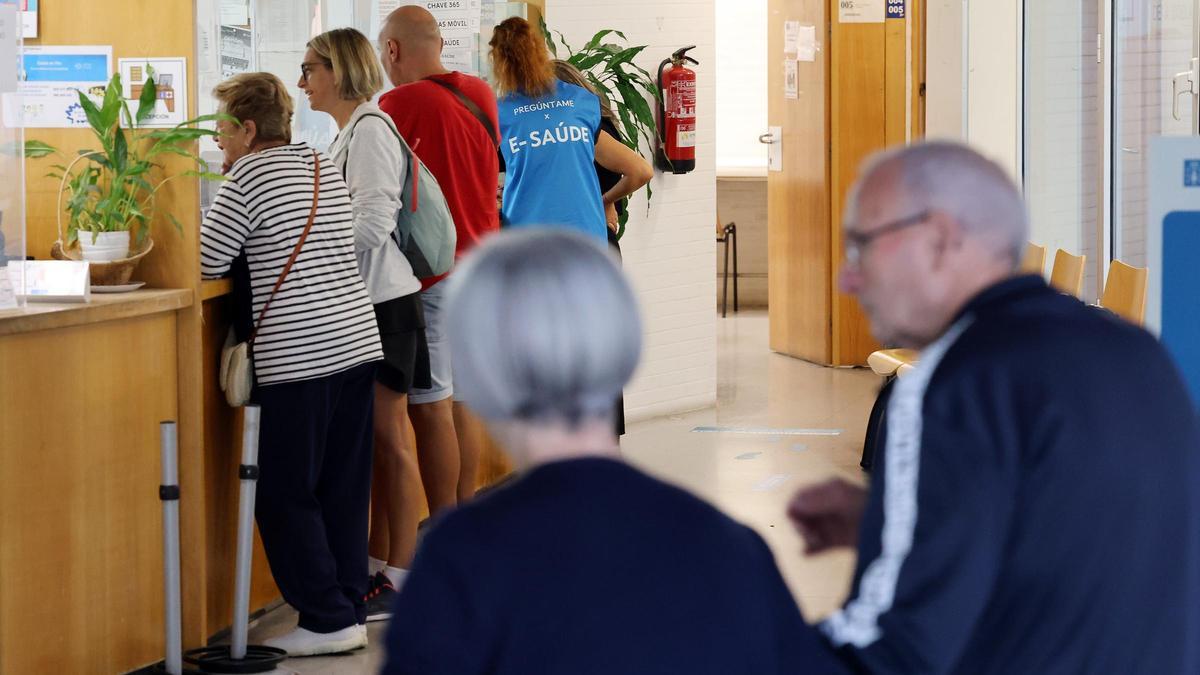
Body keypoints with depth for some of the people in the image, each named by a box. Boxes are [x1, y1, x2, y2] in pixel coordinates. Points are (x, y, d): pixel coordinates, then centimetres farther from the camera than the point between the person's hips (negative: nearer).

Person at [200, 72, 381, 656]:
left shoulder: (248, 179, -7)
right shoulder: (327, 170, 15)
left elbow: (206, 262, -8)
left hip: (298, 359, -8)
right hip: (356, 342, 8)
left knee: (286, 498, 1)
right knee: (343, 490, 11)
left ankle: (329, 620, 0)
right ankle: (350, 609, 14)